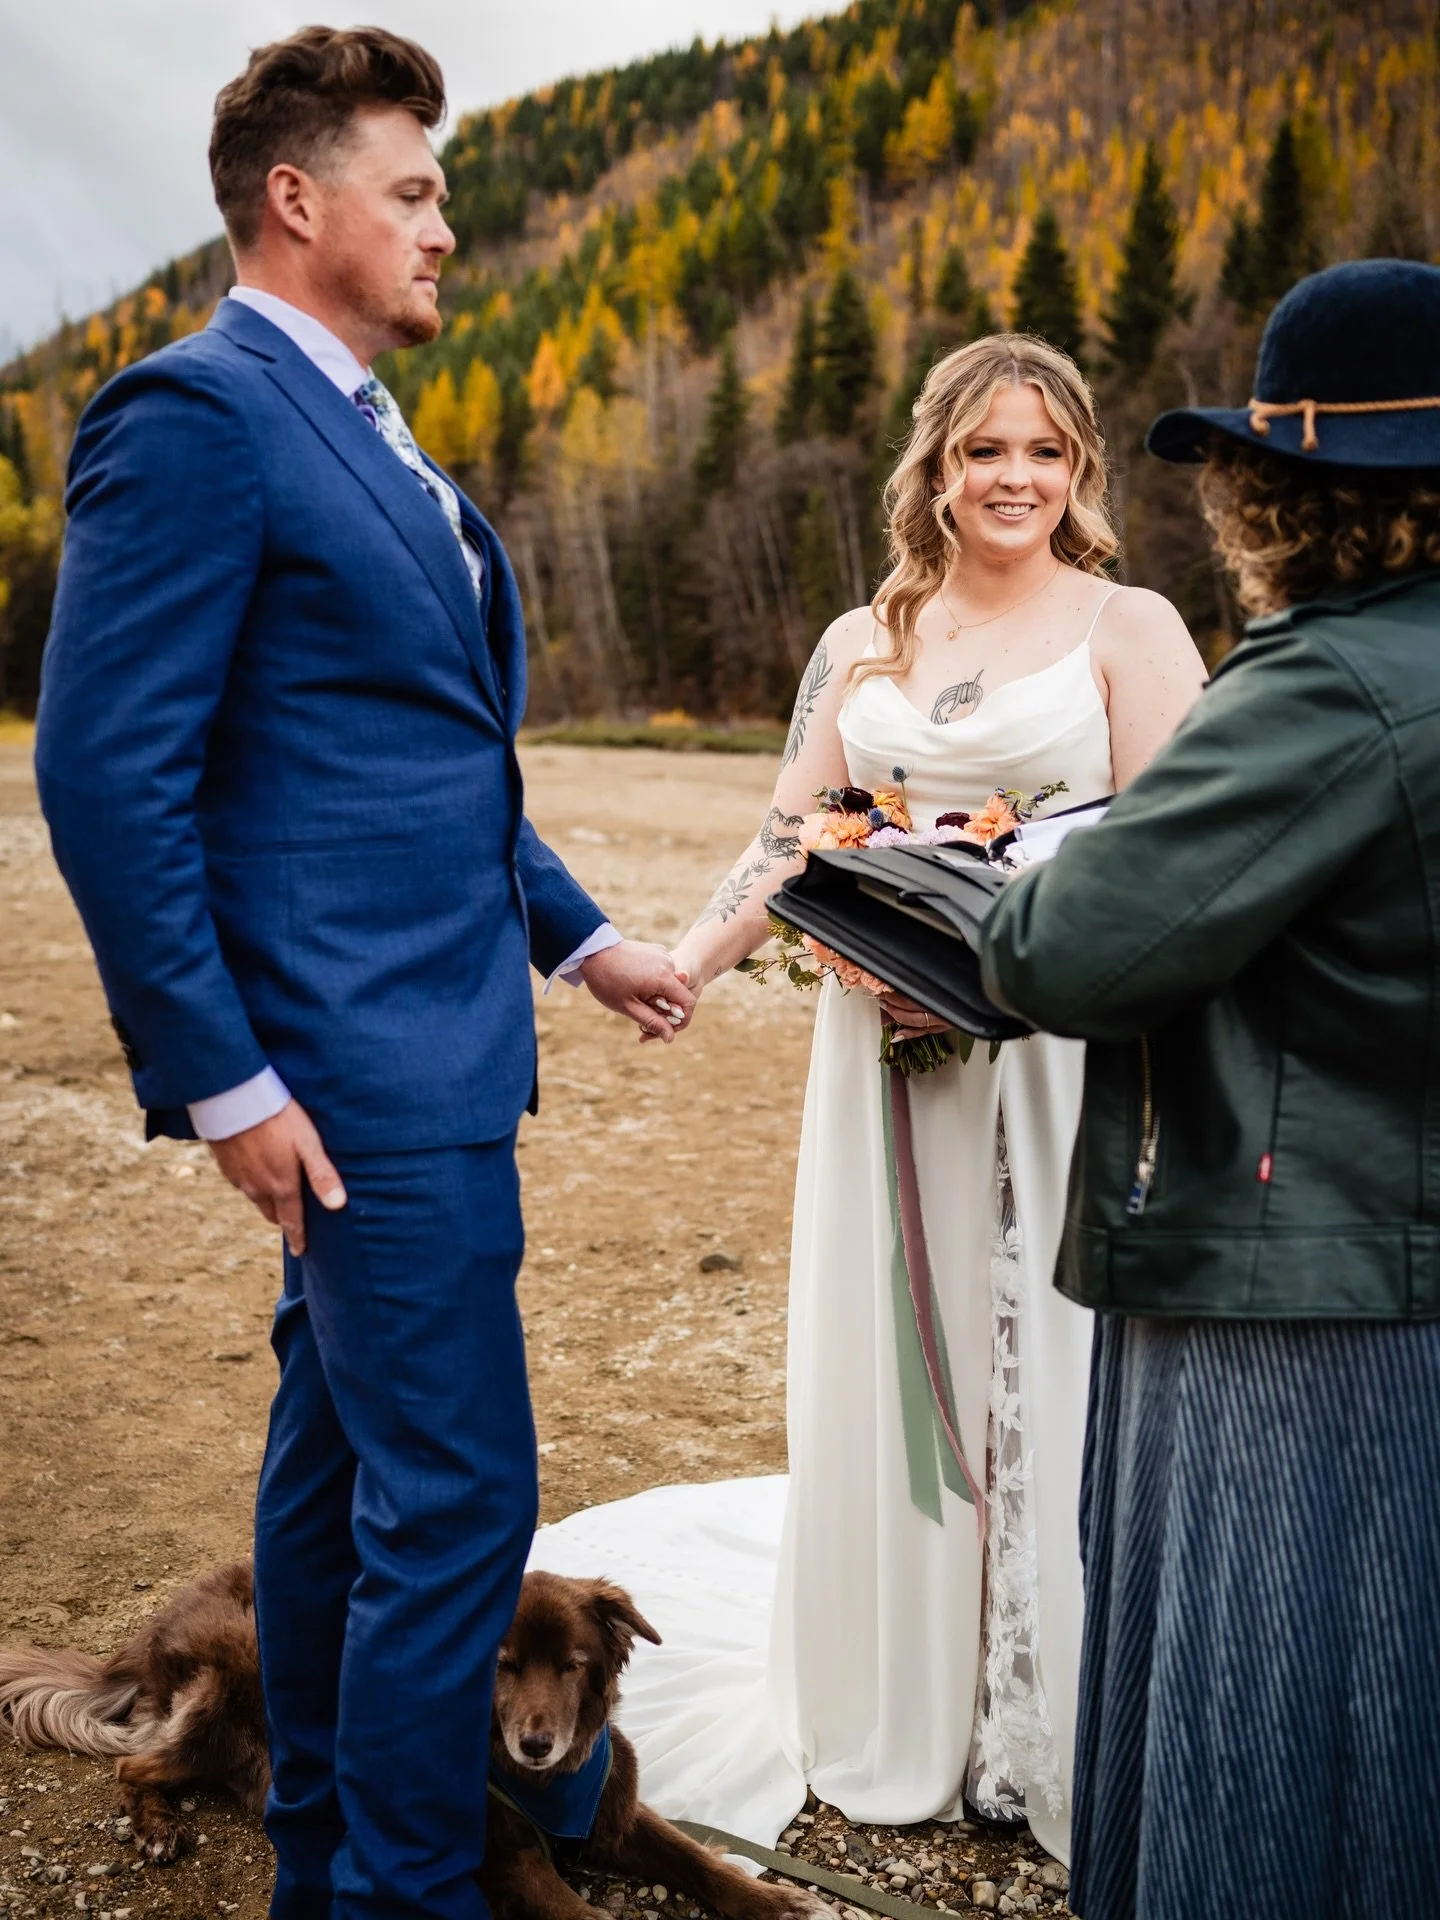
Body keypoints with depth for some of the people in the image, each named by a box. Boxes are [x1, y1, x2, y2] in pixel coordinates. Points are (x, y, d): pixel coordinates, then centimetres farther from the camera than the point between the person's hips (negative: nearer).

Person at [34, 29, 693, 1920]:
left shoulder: (366, 435, 19)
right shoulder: (195, 412, -11)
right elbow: (107, 770, -17)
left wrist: (577, 933, 19)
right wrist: (221, 1080, -18)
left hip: (428, 1037, 10)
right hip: (369, 1060, -10)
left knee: (340, 1452, 18)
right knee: (456, 1494, -5)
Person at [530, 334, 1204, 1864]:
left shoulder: (1128, 628, 0)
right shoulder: (861, 644, 12)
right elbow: (790, 843, 9)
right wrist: (682, 964, -7)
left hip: (1062, 1055, -4)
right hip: (884, 1047, 4)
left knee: (1051, 1377, 1)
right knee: (887, 1368, 10)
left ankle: (1061, 1741, 19)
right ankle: (901, 1721, 28)